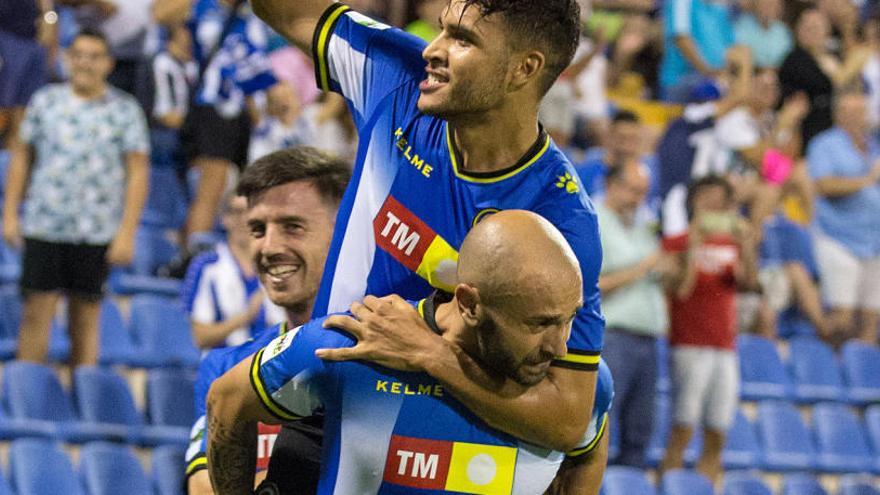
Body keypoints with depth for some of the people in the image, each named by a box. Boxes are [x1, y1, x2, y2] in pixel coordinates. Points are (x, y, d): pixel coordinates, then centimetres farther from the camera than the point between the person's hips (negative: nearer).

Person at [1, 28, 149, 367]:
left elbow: (138, 172, 1)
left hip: (96, 231, -1)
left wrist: (127, 232, -6)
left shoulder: (125, 111, 2)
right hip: (43, 225, 1)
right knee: (37, 313, -3)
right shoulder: (45, 101, 6)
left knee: (86, 317, 6)